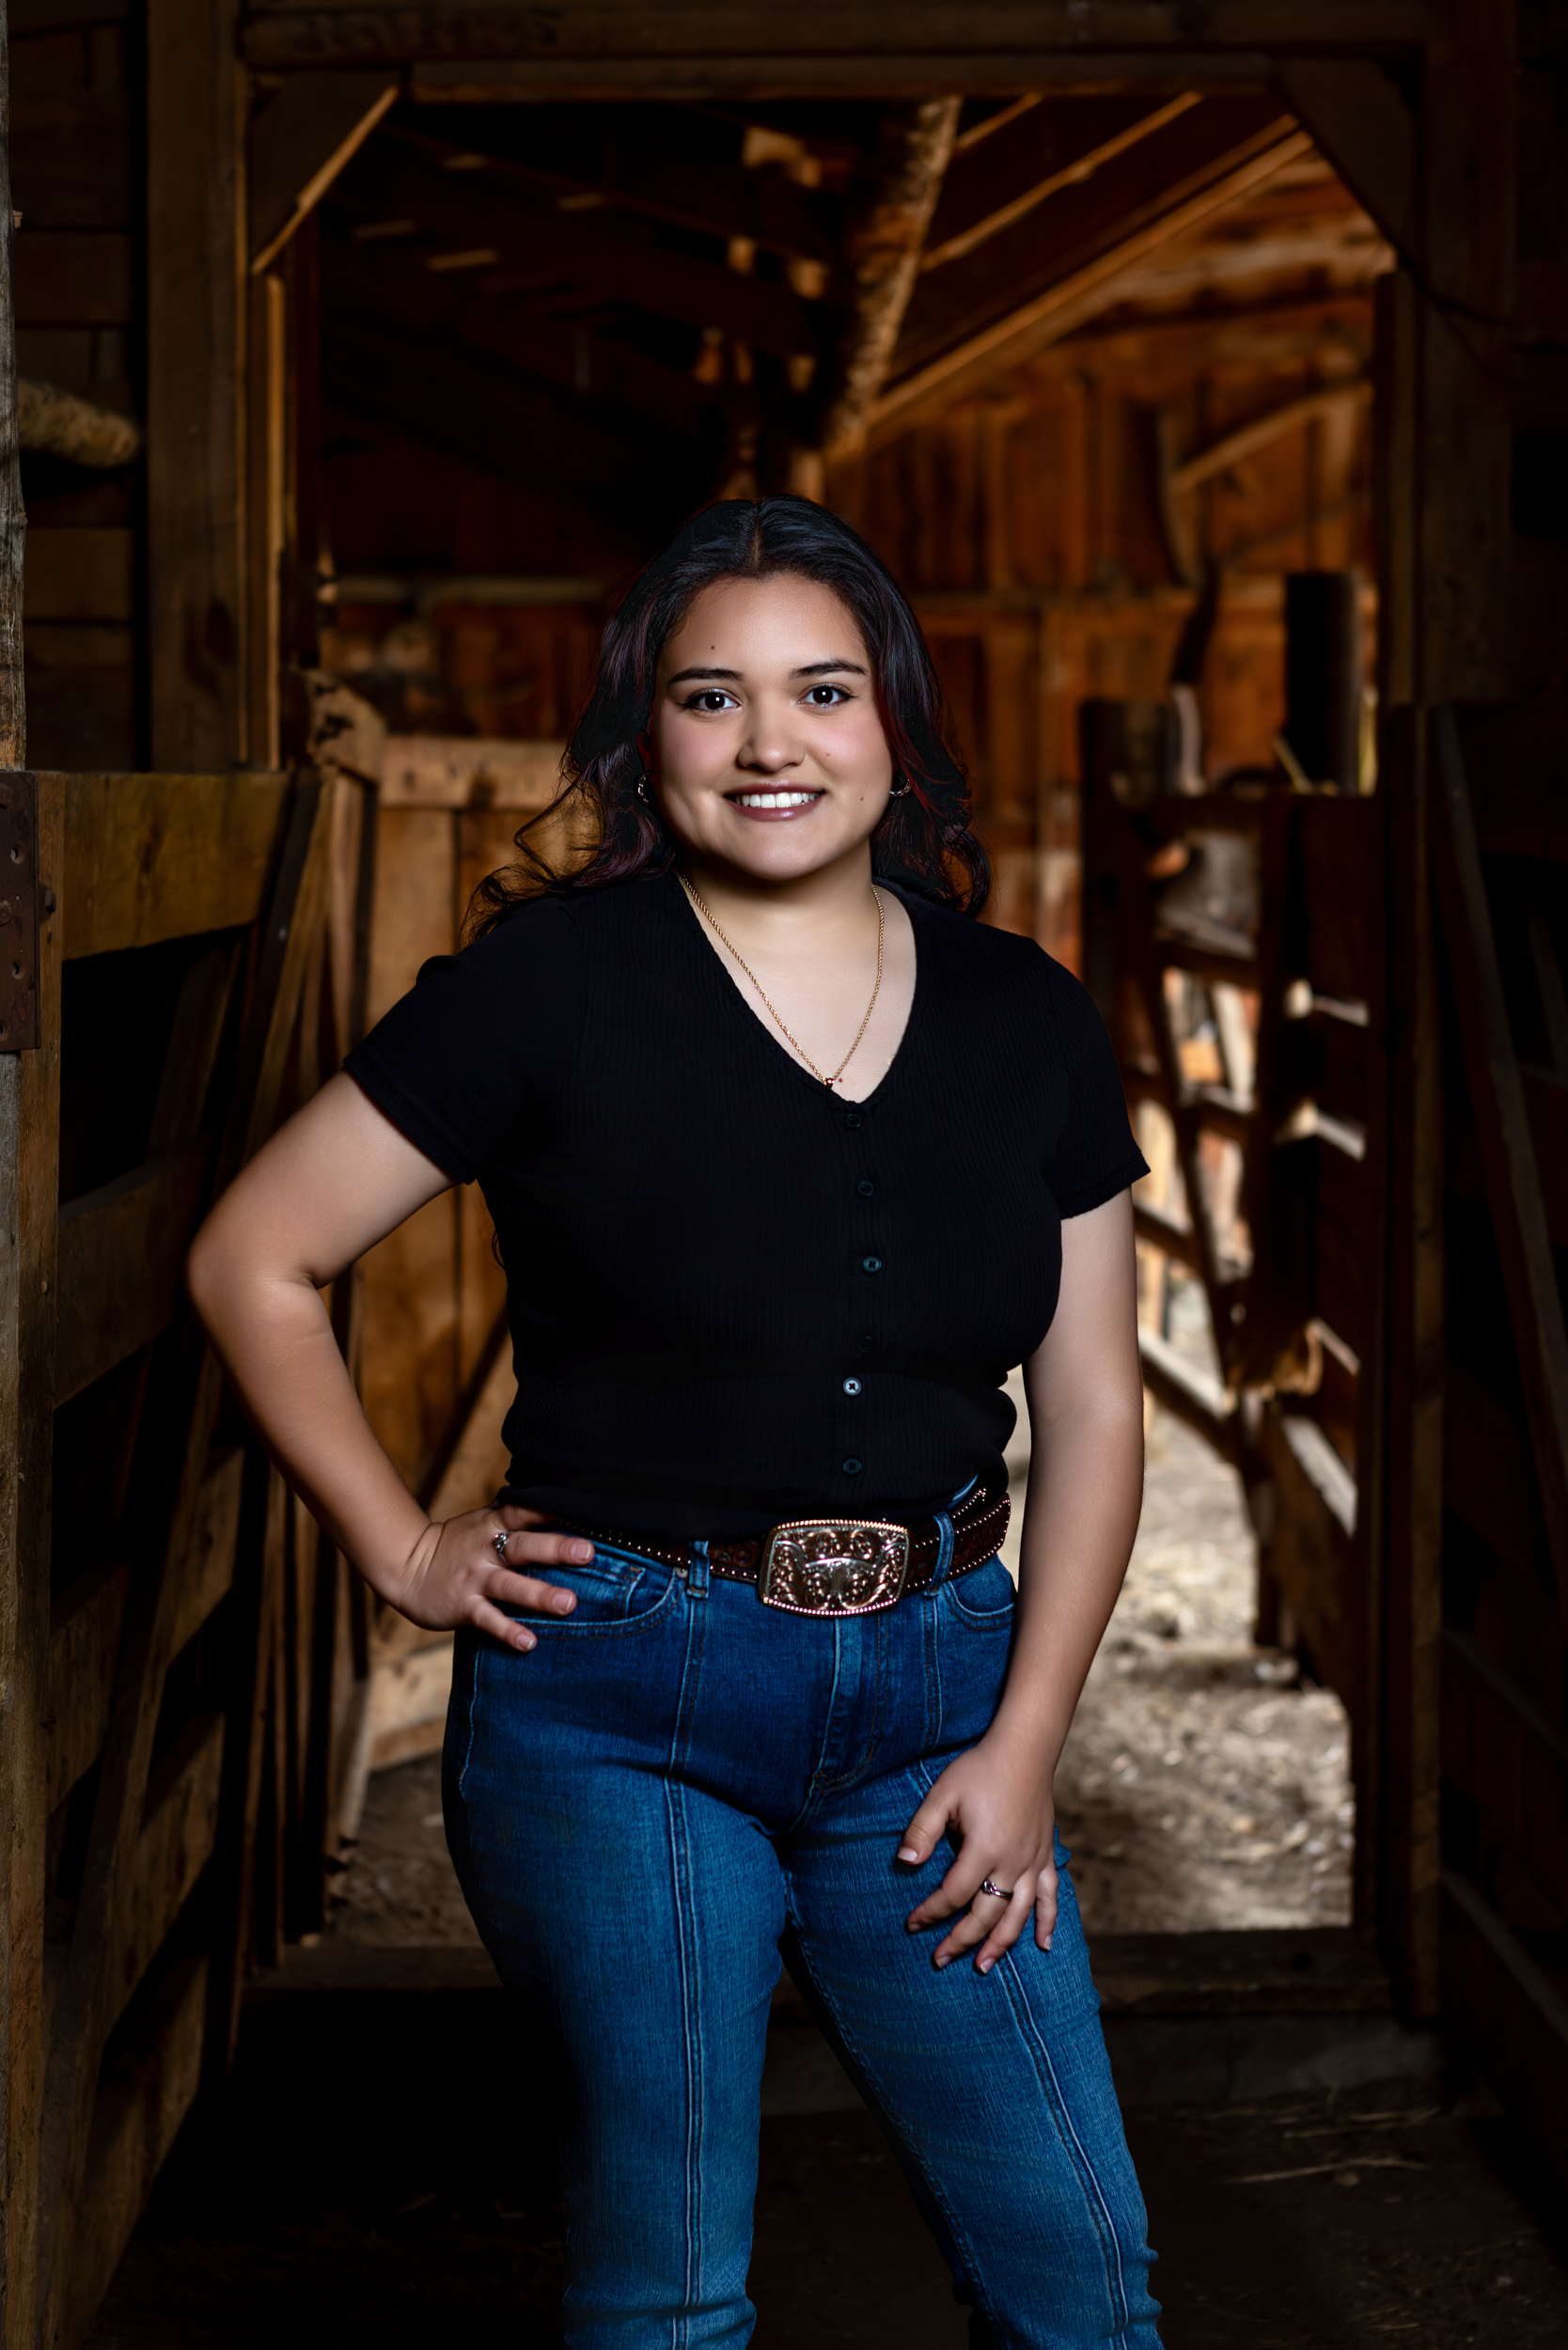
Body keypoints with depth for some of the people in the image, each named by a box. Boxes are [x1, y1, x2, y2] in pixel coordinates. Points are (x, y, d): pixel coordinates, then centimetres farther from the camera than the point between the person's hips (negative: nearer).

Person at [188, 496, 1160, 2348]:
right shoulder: (553, 984, -5)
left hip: (933, 1690, 4)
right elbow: (252, 1261, 0)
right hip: (621, 1697, -3)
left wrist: (1025, 1738, 2)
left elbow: (1090, 1407, 9)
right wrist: (405, 1553, -2)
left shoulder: (1025, 1019, 6)